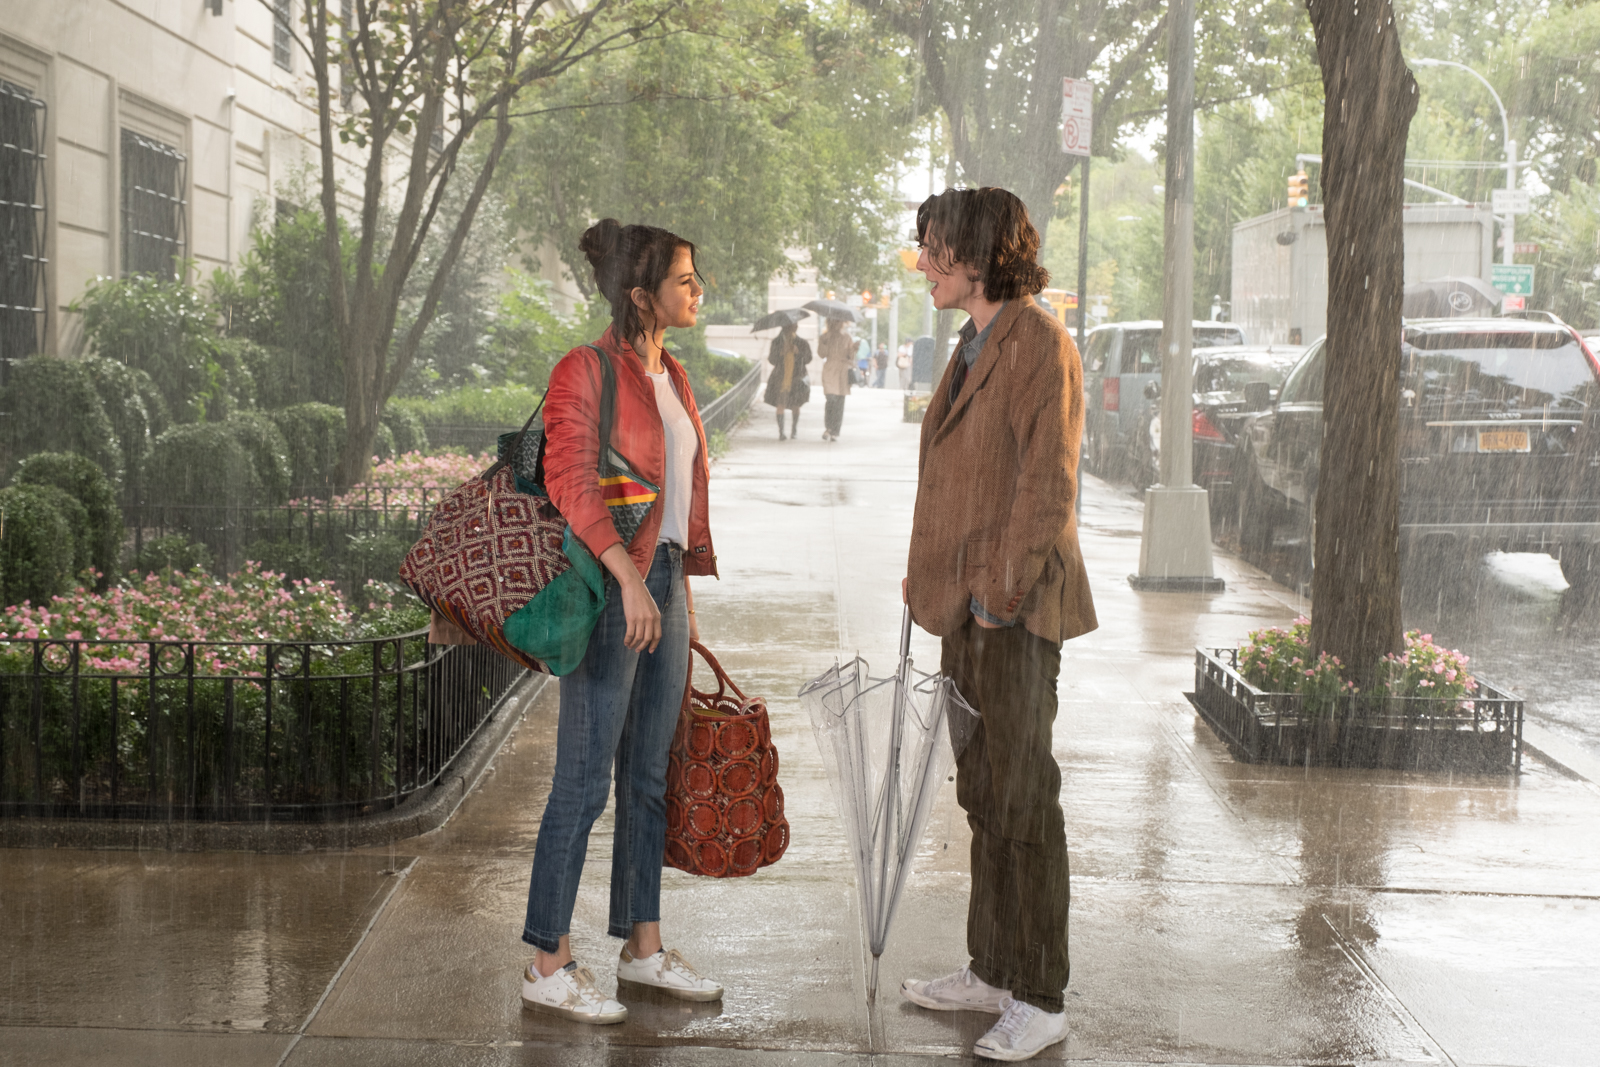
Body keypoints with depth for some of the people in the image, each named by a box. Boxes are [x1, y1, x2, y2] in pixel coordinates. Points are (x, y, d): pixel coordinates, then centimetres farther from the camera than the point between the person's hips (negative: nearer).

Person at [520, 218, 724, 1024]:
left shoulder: (672, 377, 15)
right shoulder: (586, 372, -11)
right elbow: (569, 479, -22)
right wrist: (628, 579, -29)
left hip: (664, 584, 9)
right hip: (609, 590, -8)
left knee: (650, 776, 14)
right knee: (585, 780, -4)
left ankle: (642, 948, 24)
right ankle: (548, 966, 5)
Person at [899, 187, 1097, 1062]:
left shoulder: (1041, 345, -13)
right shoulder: (976, 346, 15)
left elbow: (1049, 482, -17)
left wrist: (1003, 588, -19)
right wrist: (930, 574, 14)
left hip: (1014, 606, -9)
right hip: (966, 603, 9)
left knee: (1022, 800, -3)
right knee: (982, 794, 15)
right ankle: (992, 971, 27)